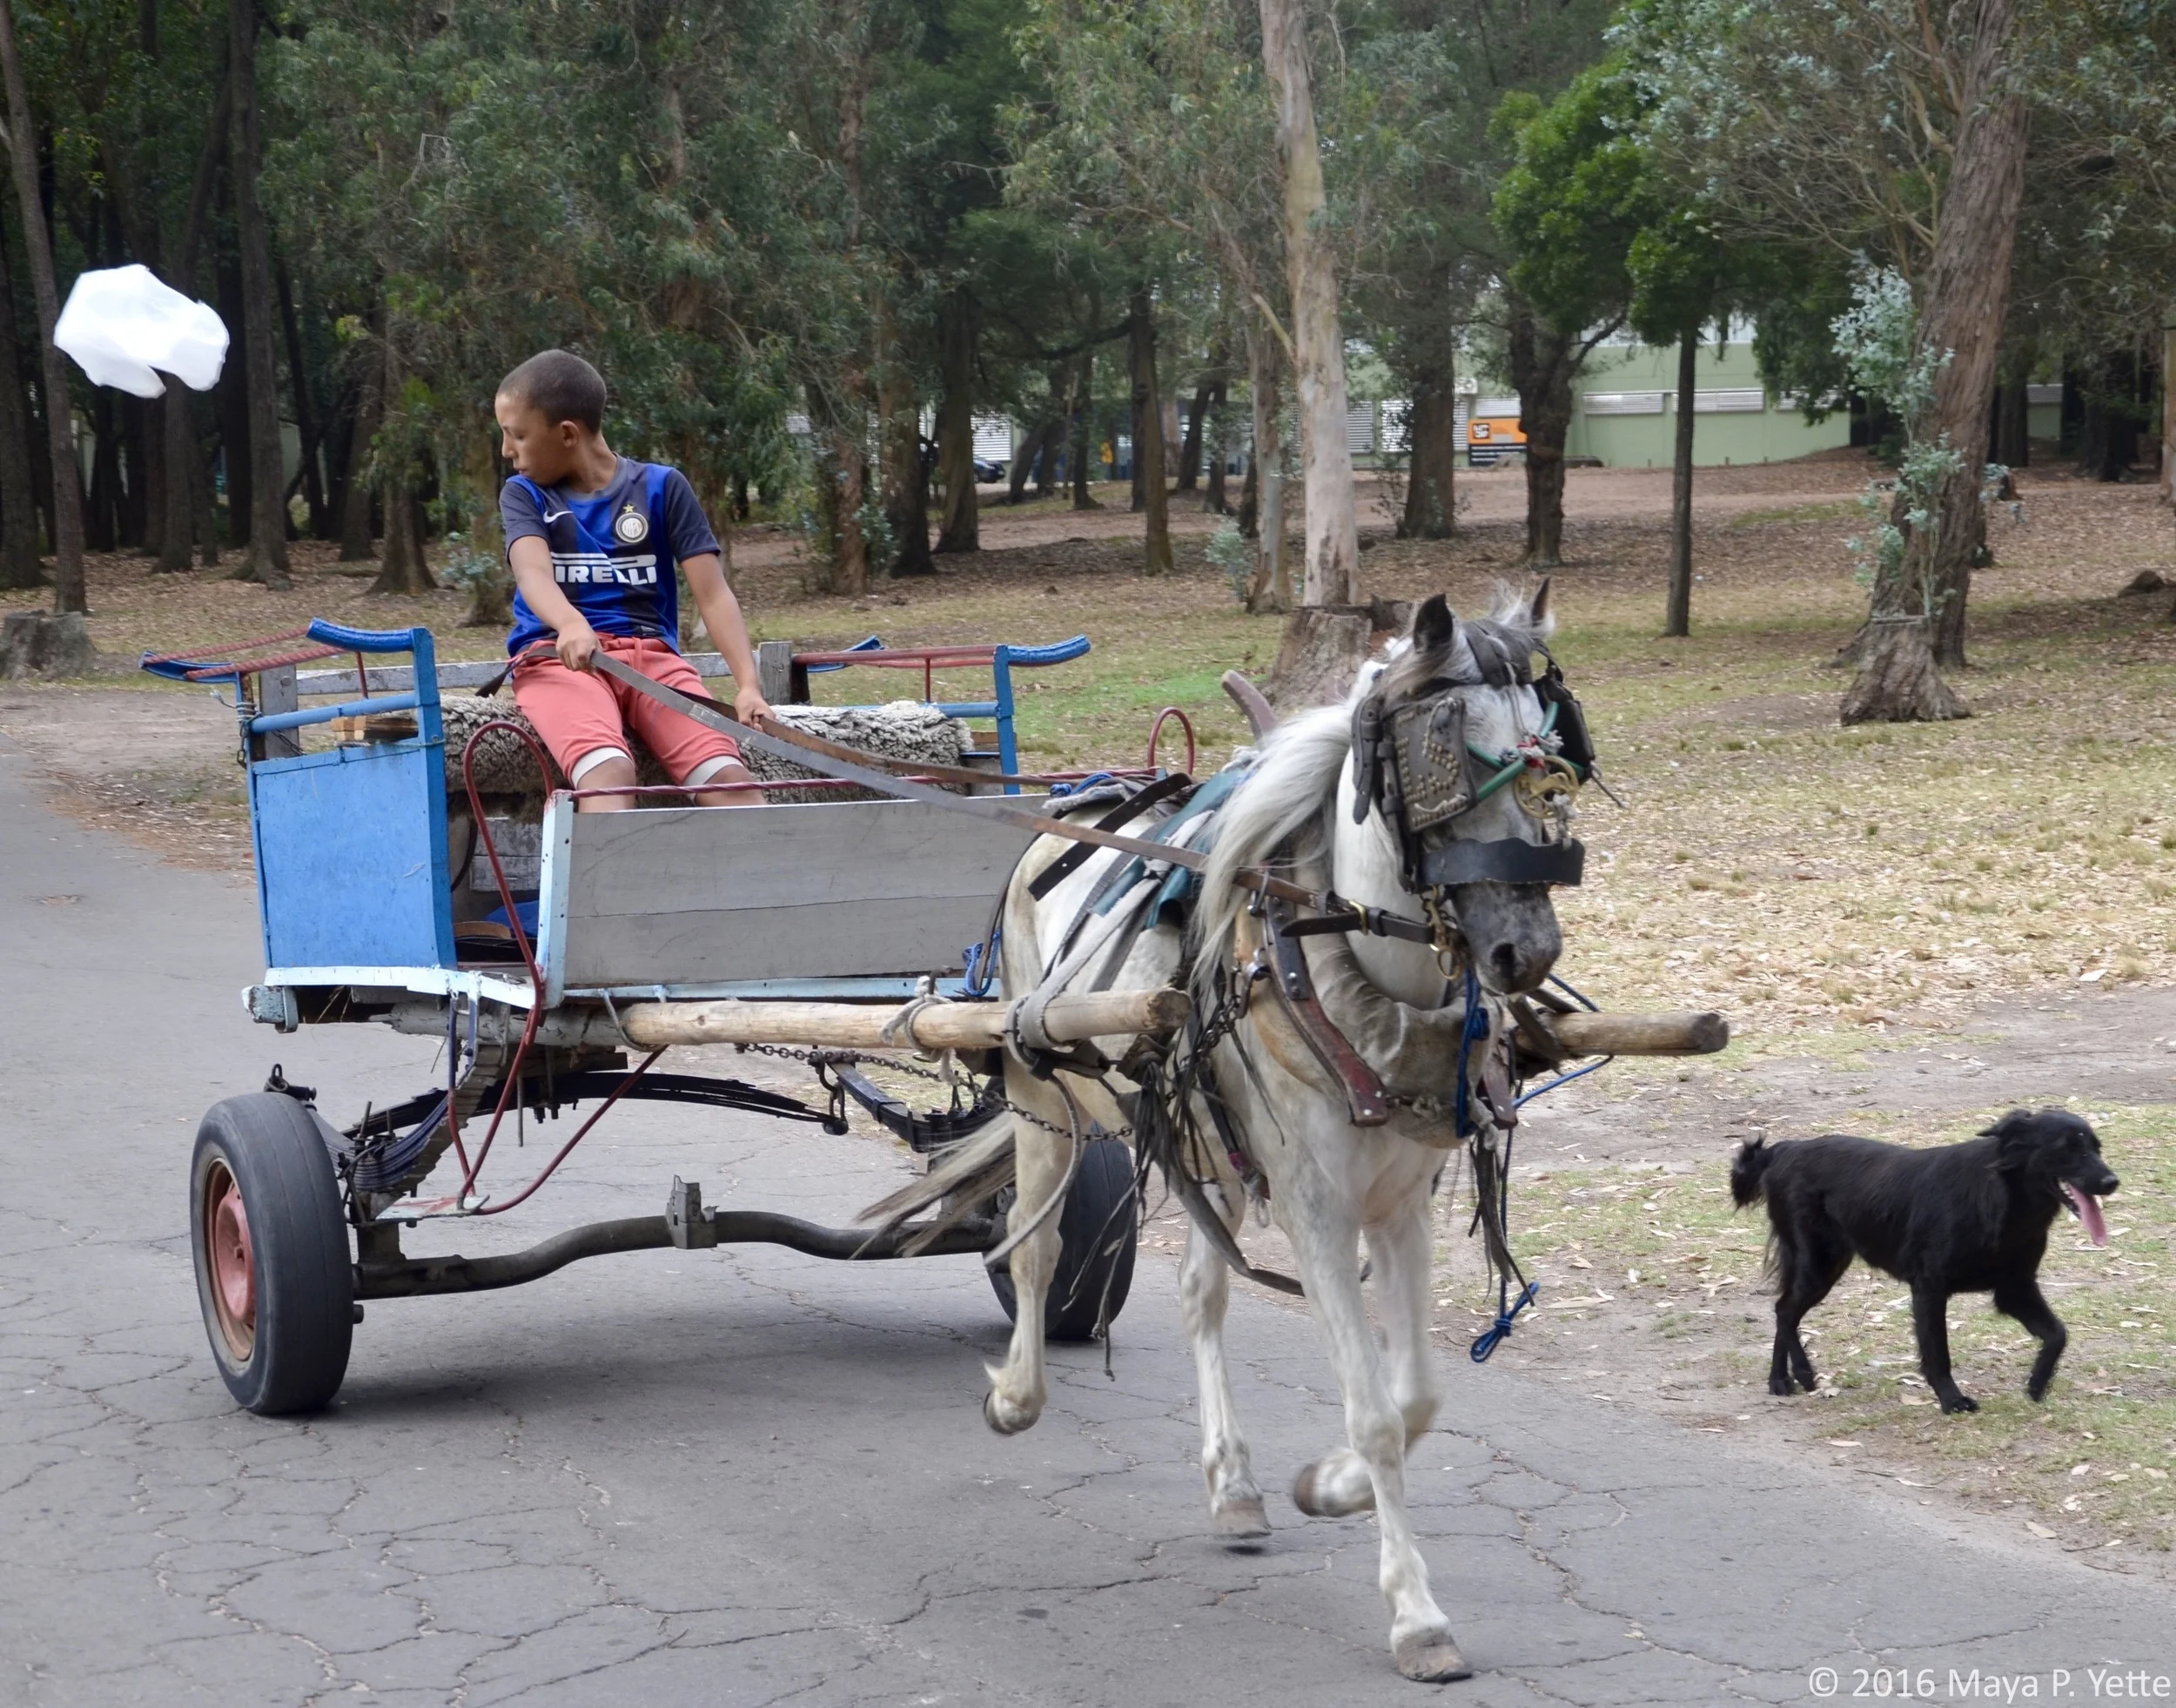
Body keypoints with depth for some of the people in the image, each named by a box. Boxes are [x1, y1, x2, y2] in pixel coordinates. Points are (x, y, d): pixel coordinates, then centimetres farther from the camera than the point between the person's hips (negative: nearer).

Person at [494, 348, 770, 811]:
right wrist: (571, 623, -35)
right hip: (555, 656, -1)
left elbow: (713, 595, 3)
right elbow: (533, 573, -10)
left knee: (727, 775, -27)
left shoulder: (662, 488, 11)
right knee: (607, 771, -35)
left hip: (649, 654, 1)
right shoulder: (524, 495, 12)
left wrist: (748, 684, -14)